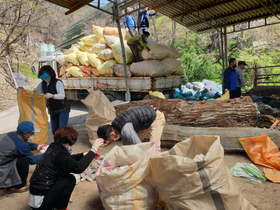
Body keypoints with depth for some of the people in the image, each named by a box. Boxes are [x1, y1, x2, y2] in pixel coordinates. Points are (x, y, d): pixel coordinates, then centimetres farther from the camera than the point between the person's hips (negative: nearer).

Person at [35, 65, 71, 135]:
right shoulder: (42, 84, 8)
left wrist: (52, 96, -40)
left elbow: (62, 95, -23)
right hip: (52, 110, 7)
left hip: (63, 109, -6)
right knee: (54, 130, 10)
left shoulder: (58, 82, -12)